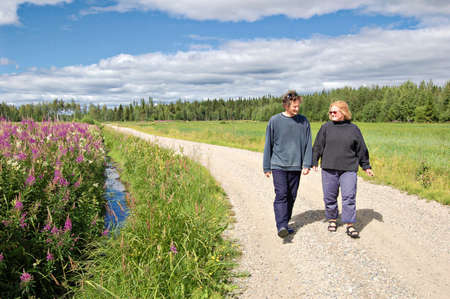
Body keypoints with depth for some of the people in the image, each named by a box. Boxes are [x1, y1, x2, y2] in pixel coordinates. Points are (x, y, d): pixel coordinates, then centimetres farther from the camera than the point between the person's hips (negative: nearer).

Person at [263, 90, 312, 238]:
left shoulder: (303, 121, 4)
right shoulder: (274, 121, -1)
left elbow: (308, 144, 6)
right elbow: (268, 145, 3)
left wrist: (307, 164, -3)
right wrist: (266, 167, 4)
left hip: (296, 166, 3)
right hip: (278, 165, -2)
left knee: (291, 197, 9)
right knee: (281, 195, -12)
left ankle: (285, 223, 22)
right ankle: (281, 226, -14)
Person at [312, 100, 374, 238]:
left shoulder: (353, 128, 6)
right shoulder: (326, 127, 5)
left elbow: (361, 149, 12)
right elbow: (318, 147, 7)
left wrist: (366, 167, 14)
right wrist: (314, 162, 1)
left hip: (349, 169, -1)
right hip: (329, 169, 1)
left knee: (349, 197, -4)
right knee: (330, 197, 8)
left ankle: (349, 225, 6)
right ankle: (332, 220, 27)